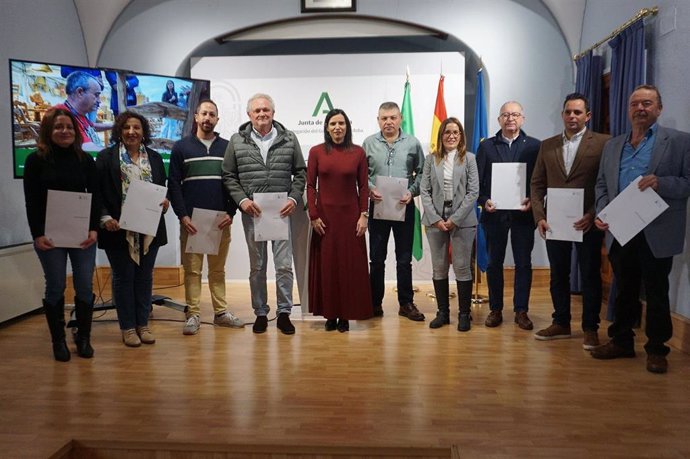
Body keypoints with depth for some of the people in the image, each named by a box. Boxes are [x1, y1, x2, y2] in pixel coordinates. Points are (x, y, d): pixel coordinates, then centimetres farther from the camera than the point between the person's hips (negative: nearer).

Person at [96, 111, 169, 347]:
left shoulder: (154, 157, 10)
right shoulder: (106, 157, 0)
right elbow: (97, 193, -2)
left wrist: (164, 200, -6)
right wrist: (105, 218, -14)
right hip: (119, 229, -3)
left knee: (145, 277, 10)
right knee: (123, 278, 6)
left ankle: (143, 324, 22)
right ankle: (128, 327, 17)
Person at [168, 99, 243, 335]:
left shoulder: (227, 147, 10)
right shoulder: (181, 147, 6)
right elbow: (174, 184, 2)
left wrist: (231, 212, -4)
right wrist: (182, 215, -8)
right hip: (191, 220, -1)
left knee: (218, 269, 9)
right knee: (192, 269, 1)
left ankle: (221, 312, 16)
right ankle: (193, 314, 9)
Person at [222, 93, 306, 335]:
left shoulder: (289, 138, 4)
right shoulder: (237, 141, 4)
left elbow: (300, 172, 7)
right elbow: (229, 176, 6)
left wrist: (294, 198, -6)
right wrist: (243, 200, -7)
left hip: (282, 211, 0)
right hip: (252, 212, 1)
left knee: (284, 265, 0)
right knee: (257, 266, 10)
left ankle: (284, 313, 14)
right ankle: (260, 313, 22)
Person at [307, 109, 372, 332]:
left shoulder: (358, 152, 1)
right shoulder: (316, 152, 1)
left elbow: (363, 186, 3)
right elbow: (310, 186, 1)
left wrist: (363, 215, -3)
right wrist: (313, 216, -6)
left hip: (350, 216, 0)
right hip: (325, 216, 0)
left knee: (350, 265, 4)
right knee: (326, 264, 5)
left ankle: (346, 314, 16)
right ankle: (329, 314, 17)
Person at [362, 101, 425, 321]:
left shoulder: (412, 143, 2)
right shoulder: (369, 143, 3)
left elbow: (421, 173, 5)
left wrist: (412, 191, -11)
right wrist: (369, 189, -12)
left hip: (404, 206, 0)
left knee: (404, 258, 8)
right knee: (376, 258, 8)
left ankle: (406, 303, 18)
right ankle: (375, 302, 19)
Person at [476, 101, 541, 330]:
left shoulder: (534, 146, 5)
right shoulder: (486, 146, 8)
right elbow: (477, 181, 5)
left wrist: (532, 201, -14)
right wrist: (484, 201, -11)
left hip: (523, 213, 0)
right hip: (494, 213, 1)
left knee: (523, 263, 4)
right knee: (494, 262, 7)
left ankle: (521, 310, 15)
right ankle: (495, 309, 18)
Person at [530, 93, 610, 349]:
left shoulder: (603, 143, -2)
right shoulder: (547, 146, 9)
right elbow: (537, 184, 8)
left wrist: (593, 215, -16)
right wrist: (539, 216, -3)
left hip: (588, 222, -3)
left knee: (590, 276, 6)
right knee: (558, 275, 12)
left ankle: (590, 328, 18)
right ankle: (561, 323, 25)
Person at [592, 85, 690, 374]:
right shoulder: (612, 146, 13)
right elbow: (602, 184, 14)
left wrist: (661, 183, -23)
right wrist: (600, 213, -2)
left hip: (656, 235, -4)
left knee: (656, 293, 7)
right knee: (624, 291, 14)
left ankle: (656, 349, 20)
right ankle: (621, 341, 26)